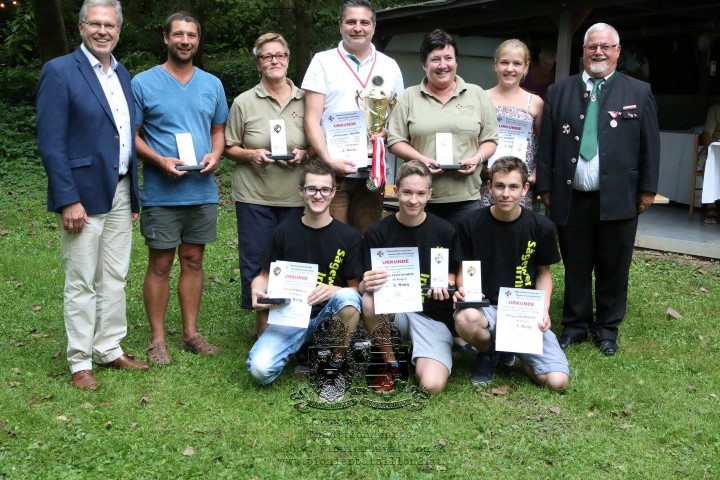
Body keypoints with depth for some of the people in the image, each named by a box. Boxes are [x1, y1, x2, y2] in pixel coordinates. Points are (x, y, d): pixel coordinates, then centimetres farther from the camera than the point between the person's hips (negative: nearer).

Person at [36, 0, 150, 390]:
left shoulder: (122, 74, 12)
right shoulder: (59, 72, -9)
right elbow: (50, 143, -13)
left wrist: (134, 195, 12)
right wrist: (68, 200, -18)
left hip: (120, 193, 7)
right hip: (83, 195, -6)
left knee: (115, 278, 13)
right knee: (81, 283, 3)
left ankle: (109, 349, 25)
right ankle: (80, 361, 15)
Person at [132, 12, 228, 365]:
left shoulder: (212, 84, 10)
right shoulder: (143, 83, -3)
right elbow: (132, 135, -3)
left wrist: (215, 154, -5)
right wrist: (160, 160, -19)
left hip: (203, 191, 4)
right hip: (161, 193, -4)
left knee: (193, 261, 11)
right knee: (160, 265, 2)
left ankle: (191, 333, 22)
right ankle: (157, 339, 13)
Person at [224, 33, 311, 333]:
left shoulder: (305, 100, 6)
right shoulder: (244, 102, 2)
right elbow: (229, 148, 5)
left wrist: (304, 154, -8)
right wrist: (251, 154, -13)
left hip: (295, 197, 1)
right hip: (254, 196, -1)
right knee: (255, 261, 2)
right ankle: (262, 320, 16)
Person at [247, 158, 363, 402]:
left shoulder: (348, 236, -2)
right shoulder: (285, 231, 2)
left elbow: (355, 288, -2)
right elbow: (266, 276, 10)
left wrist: (333, 290, -24)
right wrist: (258, 291, -13)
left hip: (328, 313, 0)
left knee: (348, 298, -36)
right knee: (260, 369, -25)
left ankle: (336, 366, -10)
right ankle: (300, 346, 10)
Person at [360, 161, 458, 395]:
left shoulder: (445, 231, -3)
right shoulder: (378, 232, -3)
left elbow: (453, 278, 6)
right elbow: (365, 284, -4)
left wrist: (445, 285, -18)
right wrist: (366, 284, -29)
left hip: (433, 315, -2)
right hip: (393, 309, 2)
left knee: (432, 385, -26)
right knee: (369, 301, -34)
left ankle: (418, 359, 12)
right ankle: (391, 364, -7)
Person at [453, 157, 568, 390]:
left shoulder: (541, 226, -4)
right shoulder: (472, 224, -7)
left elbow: (543, 273, 8)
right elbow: (464, 270, 5)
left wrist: (544, 310, -8)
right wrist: (463, 290, -18)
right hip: (486, 306, -1)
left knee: (558, 381, -17)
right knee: (465, 318, -39)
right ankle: (488, 352, 0)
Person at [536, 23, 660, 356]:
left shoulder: (639, 92, 4)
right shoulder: (559, 92, 7)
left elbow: (650, 145, 4)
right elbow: (546, 144, 6)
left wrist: (648, 189, 1)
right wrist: (545, 187, 3)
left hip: (618, 199, -1)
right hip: (571, 198, 1)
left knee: (613, 268, 9)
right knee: (575, 267, 10)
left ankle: (607, 328, 24)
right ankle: (575, 326, 25)